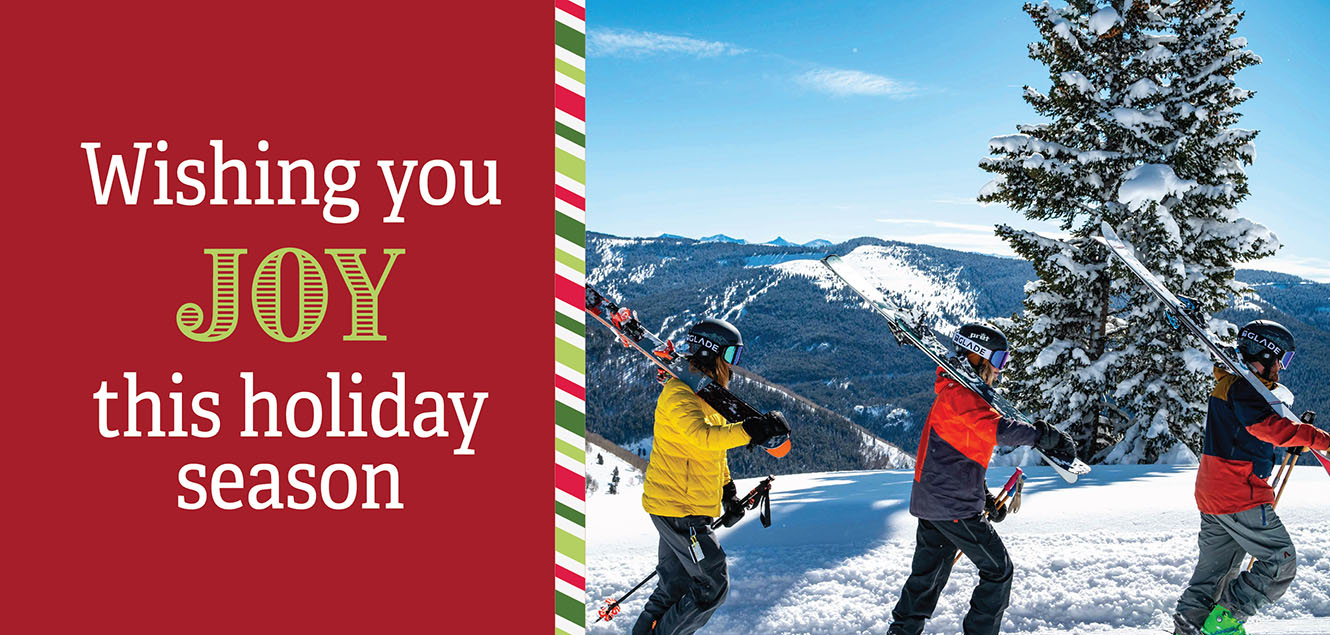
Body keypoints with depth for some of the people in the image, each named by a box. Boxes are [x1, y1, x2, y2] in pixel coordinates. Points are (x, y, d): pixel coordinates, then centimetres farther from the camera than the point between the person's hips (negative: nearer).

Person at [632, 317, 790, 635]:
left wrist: (728, 491, 25)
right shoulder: (679, 395, -18)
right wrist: (753, 429, -44)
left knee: (675, 586, 17)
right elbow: (704, 436, -37)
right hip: (677, 508, -10)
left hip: (688, 507, 10)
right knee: (713, 586, -6)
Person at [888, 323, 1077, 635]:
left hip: (931, 501, 10)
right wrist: (1043, 435, -30)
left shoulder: (960, 392, 20)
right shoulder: (961, 392, -14)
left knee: (929, 575, 17)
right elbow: (995, 428, -32)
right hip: (954, 505, -10)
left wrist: (984, 497, 21)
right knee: (998, 570, 0)